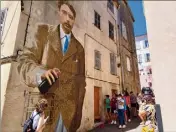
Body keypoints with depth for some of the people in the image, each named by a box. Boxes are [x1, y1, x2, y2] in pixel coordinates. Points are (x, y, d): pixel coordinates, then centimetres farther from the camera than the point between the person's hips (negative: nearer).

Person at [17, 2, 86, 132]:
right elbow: (24, 60, -3)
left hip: (70, 107, 2)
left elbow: (81, 79, 8)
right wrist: (41, 73, -24)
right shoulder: (44, 31, 4)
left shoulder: (79, 48, 9)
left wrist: (78, 109, 1)